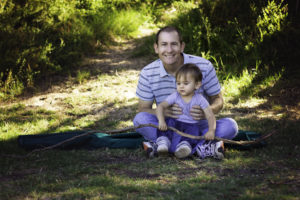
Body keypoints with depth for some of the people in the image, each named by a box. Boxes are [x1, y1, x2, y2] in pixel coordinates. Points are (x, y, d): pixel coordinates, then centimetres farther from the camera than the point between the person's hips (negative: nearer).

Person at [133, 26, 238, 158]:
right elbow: (143, 109, -5)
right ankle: (199, 145, -32)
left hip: (198, 127, 0)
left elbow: (218, 100, -3)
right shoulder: (148, 74, -8)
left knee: (229, 126, -28)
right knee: (140, 119, -28)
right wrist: (163, 111, -29)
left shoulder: (204, 67, -12)